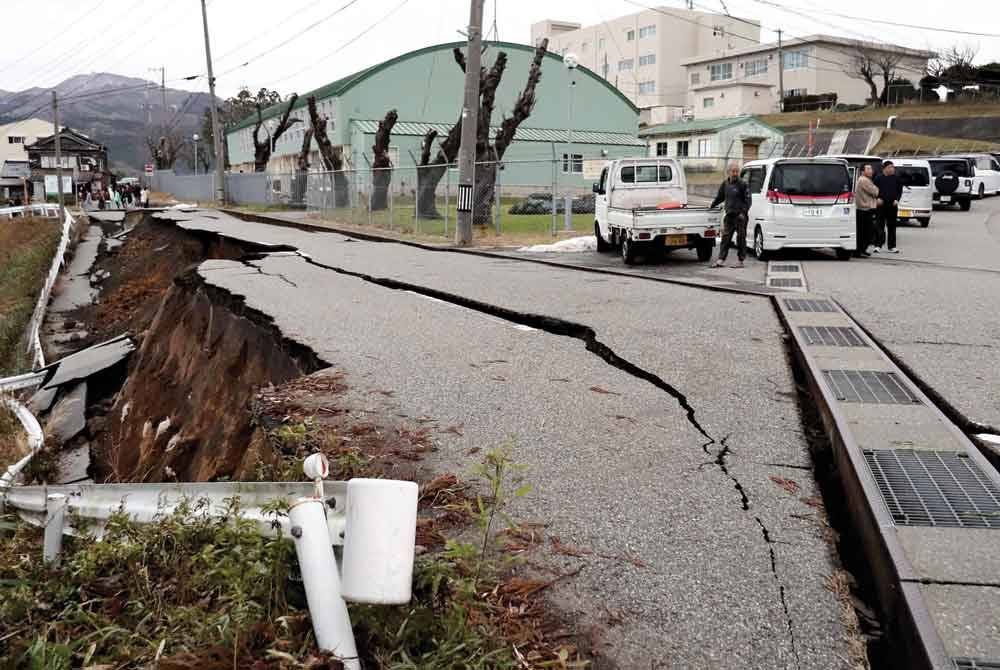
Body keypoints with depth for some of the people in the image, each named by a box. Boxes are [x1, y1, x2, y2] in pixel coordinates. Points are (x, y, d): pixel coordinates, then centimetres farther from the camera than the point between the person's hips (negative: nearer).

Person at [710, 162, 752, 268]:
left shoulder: (743, 184, -4)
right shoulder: (725, 184, 11)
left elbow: (747, 200, -6)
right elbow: (719, 197, 27)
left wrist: (743, 213, -16)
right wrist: (712, 206, 27)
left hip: (740, 215, -5)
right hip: (729, 215, 5)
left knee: (741, 238, 0)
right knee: (725, 237, 1)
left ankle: (740, 261, 6)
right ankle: (721, 260, 1)